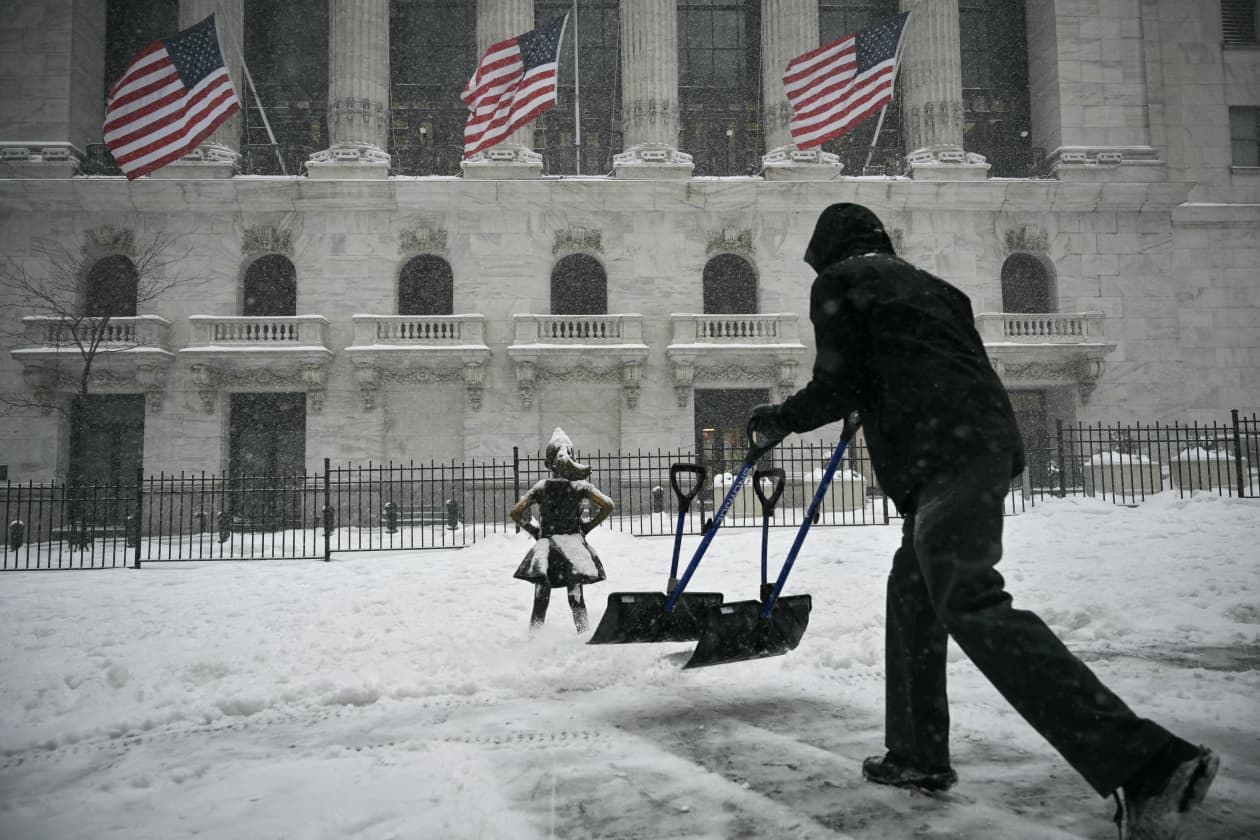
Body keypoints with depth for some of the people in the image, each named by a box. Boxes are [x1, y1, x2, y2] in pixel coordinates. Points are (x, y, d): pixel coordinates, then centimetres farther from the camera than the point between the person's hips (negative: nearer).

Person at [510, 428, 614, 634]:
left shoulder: (541, 487, -3)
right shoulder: (580, 485, -5)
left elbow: (515, 513, -3)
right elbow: (607, 505, -9)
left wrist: (533, 530, 8)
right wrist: (588, 526, 1)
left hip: (546, 545, 0)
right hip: (574, 543, 0)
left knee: (541, 598, 8)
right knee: (576, 597, 9)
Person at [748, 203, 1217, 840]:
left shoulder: (837, 283, 7)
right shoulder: (925, 283, 30)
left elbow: (838, 385, -3)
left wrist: (781, 418, 15)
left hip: (945, 455, -9)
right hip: (988, 445, 9)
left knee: (972, 605, -19)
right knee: (912, 596, 17)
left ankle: (1146, 764, -29)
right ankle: (918, 756, 24)